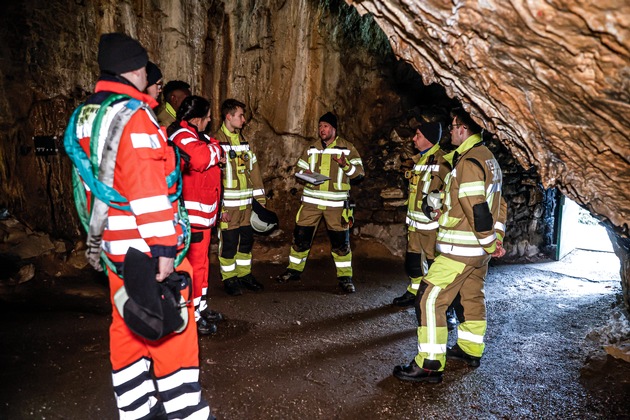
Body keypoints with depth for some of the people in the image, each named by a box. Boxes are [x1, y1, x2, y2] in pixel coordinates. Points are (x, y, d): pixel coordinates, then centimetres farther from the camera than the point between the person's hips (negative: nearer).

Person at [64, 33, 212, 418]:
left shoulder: (84, 116, 13)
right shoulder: (133, 115, -16)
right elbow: (147, 189, -23)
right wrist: (164, 246, -21)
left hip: (114, 244, 9)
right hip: (147, 246, -9)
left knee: (128, 325, 16)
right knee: (171, 326, 1)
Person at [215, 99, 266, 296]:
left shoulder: (244, 140, 14)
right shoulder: (216, 142, -9)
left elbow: (254, 169, 15)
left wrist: (260, 197, 11)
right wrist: (219, 205, -17)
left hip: (246, 203, 7)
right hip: (228, 204, -7)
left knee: (247, 239, 13)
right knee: (228, 241, 2)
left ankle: (244, 274, 28)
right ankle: (228, 279, 17)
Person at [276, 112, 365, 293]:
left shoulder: (347, 148, 1)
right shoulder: (311, 149, 11)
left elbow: (359, 173, -2)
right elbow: (300, 169, 17)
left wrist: (345, 164, -21)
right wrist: (306, 174, -6)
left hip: (336, 203, -3)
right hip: (311, 201, 3)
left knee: (340, 240, 1)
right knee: (301, 235, 6)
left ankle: (345, 277, 14)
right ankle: (294, 269, 24)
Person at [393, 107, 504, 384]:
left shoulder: (468, 162, -20)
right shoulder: (488, 158, 13)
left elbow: (477, 209, -24)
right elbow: (495, 204, 16)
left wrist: (490, 243, -13)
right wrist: (494, 241, 15)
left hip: (460, 249, -11)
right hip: (480, 249, 11)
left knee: (430, 299, -7)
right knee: (473, 296, 20)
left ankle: (429, 365, -4)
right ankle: (470, 350, 34)